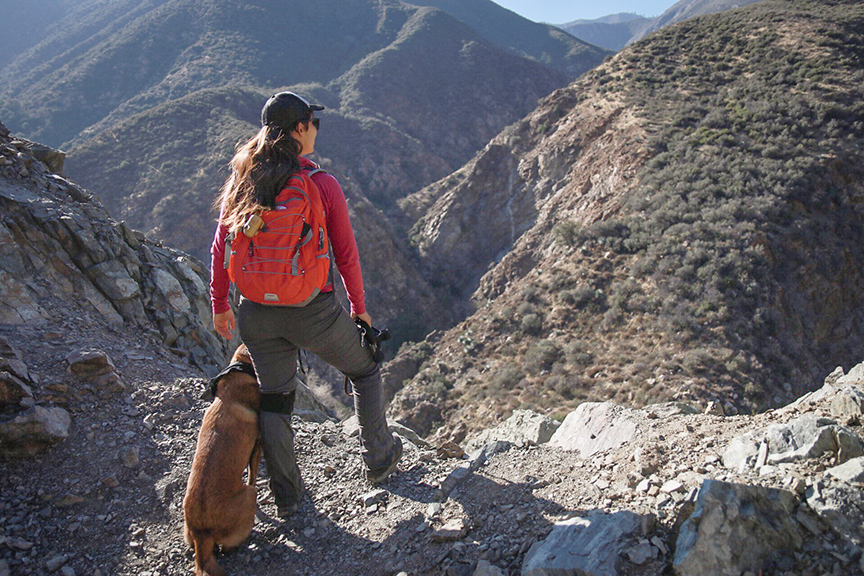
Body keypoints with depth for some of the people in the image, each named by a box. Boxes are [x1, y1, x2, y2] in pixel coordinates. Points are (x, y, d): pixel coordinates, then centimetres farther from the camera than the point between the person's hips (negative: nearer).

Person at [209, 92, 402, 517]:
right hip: (314, 314, -4)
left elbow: (220, 250, 4)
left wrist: (220, 305, 17)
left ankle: (286, 497, 30)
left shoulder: (240, 182, -1)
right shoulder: (322, 185, -12)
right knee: (364, 371, 22)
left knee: (274, 399, 18)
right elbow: (346, 254, -6)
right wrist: (359, 307, 8)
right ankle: (377, 458, 33)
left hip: (258, 314, 4)